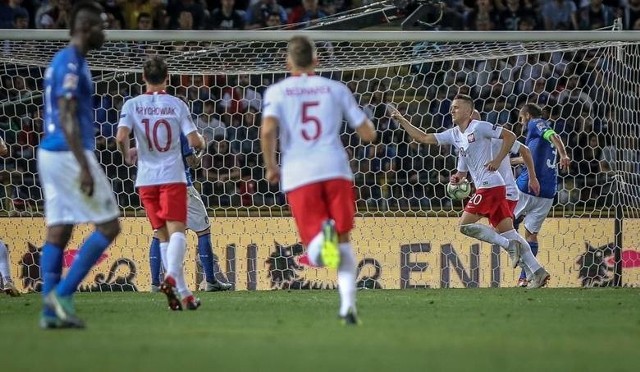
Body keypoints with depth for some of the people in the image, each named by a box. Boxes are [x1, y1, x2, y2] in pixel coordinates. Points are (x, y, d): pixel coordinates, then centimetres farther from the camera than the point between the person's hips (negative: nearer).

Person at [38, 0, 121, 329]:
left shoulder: (61, 61, 17)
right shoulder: (71, 64, -13)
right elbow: (67, 119, -20)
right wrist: (84, 167, -23)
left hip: (49, 154, 10)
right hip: (69, 154, -10)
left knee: (58, 232, 6)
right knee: (109, 226, -4)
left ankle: (51, 309, 2)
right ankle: (62, 292, -9)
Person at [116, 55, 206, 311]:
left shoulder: (132, 105, 2)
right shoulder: (176, 105, 0)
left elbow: (121, 137, -11)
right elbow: (194, 141, -5)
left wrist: (127, 155, 9)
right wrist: (201, 143, 18)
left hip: (146, 178, 2)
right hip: (172, 176, -2)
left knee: (163, 235, 9)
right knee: (176, 230, -9)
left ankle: (182, 292, 5)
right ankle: (171, 277, -36)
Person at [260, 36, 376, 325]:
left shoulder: (277, 91, 10)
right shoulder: (336, 89, 14)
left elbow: (268, 129, -8)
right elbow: (368, 134, 14)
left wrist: (270, 167, 6)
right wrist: (368, 127, 37)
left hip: (298, 175, -1)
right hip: (336, 170, 1)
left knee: (316, 256, 2)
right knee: (344, 242, 13)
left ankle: (321, 235, -34)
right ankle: (348, 304, -6)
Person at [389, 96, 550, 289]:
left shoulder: (479, 127, -6)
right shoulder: (453, 134, 17)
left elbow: (510, 136, -7)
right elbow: (423, 138, 19)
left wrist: (498, 160, -12)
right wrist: (401, 120, 16)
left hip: (490, 184, -8)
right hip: (484, 187, 8)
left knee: (465, 224, -10)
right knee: (506, 229, 3)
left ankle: (509, 245, -12)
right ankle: (538, 271, -2)